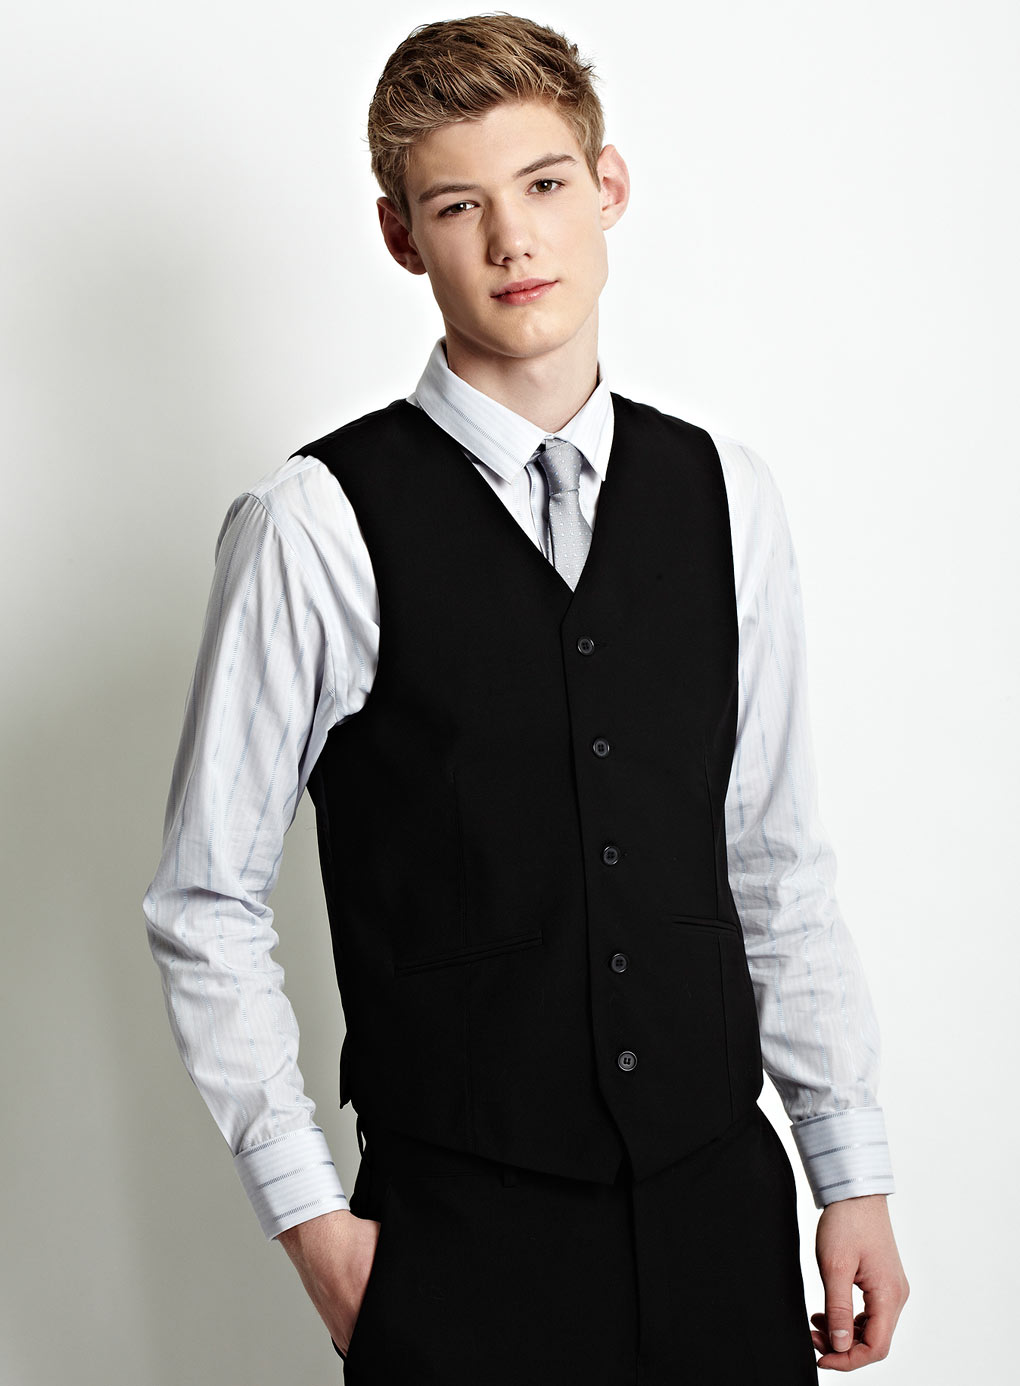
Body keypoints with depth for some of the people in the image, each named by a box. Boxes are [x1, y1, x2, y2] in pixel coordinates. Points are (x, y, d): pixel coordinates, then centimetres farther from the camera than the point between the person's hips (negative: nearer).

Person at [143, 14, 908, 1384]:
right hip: (463, 1232, -3)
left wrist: (854, 1169, 7)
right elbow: (207, 904, -5)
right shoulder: (317, 525, -10)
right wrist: (310, 1214, -7)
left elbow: (779, 869, 7)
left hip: (722, 1201, 4)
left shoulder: (727, 498, 3)